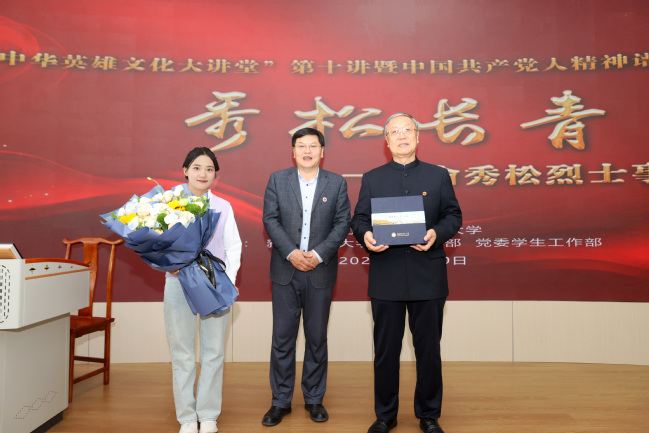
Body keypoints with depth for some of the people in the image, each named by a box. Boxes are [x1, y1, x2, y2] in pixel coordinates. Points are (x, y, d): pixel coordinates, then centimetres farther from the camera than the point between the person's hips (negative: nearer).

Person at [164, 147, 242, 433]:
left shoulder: (223, 207, 8)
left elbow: (233, 246, 8)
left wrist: (229, 280, -4)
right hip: (179, 282, -1)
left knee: (214, 351, 7)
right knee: (182, 353, 7)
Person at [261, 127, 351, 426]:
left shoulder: (337, 183, 4)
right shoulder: (277, 180, 5)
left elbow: (342, 223, -2)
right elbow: (270, 220, -2)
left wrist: (318, 254, -14)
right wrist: (291, 253, -14)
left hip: (321, 271, 0)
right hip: (285, 270, 0)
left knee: (317, 337, 10)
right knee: (282, 337, 6)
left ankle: (314, 399, 25)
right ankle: (280, 401, 20)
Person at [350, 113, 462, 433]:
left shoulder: (439, 176, 8)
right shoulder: (372, 178, 9)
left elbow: (453, 215, 6)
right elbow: (359, 219, 6)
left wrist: (437, 233, -14)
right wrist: (365, 236, -16)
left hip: (428, 277, 0)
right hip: (385, 277, 0)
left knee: (428, 348, 9)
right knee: (385, 349, 10)